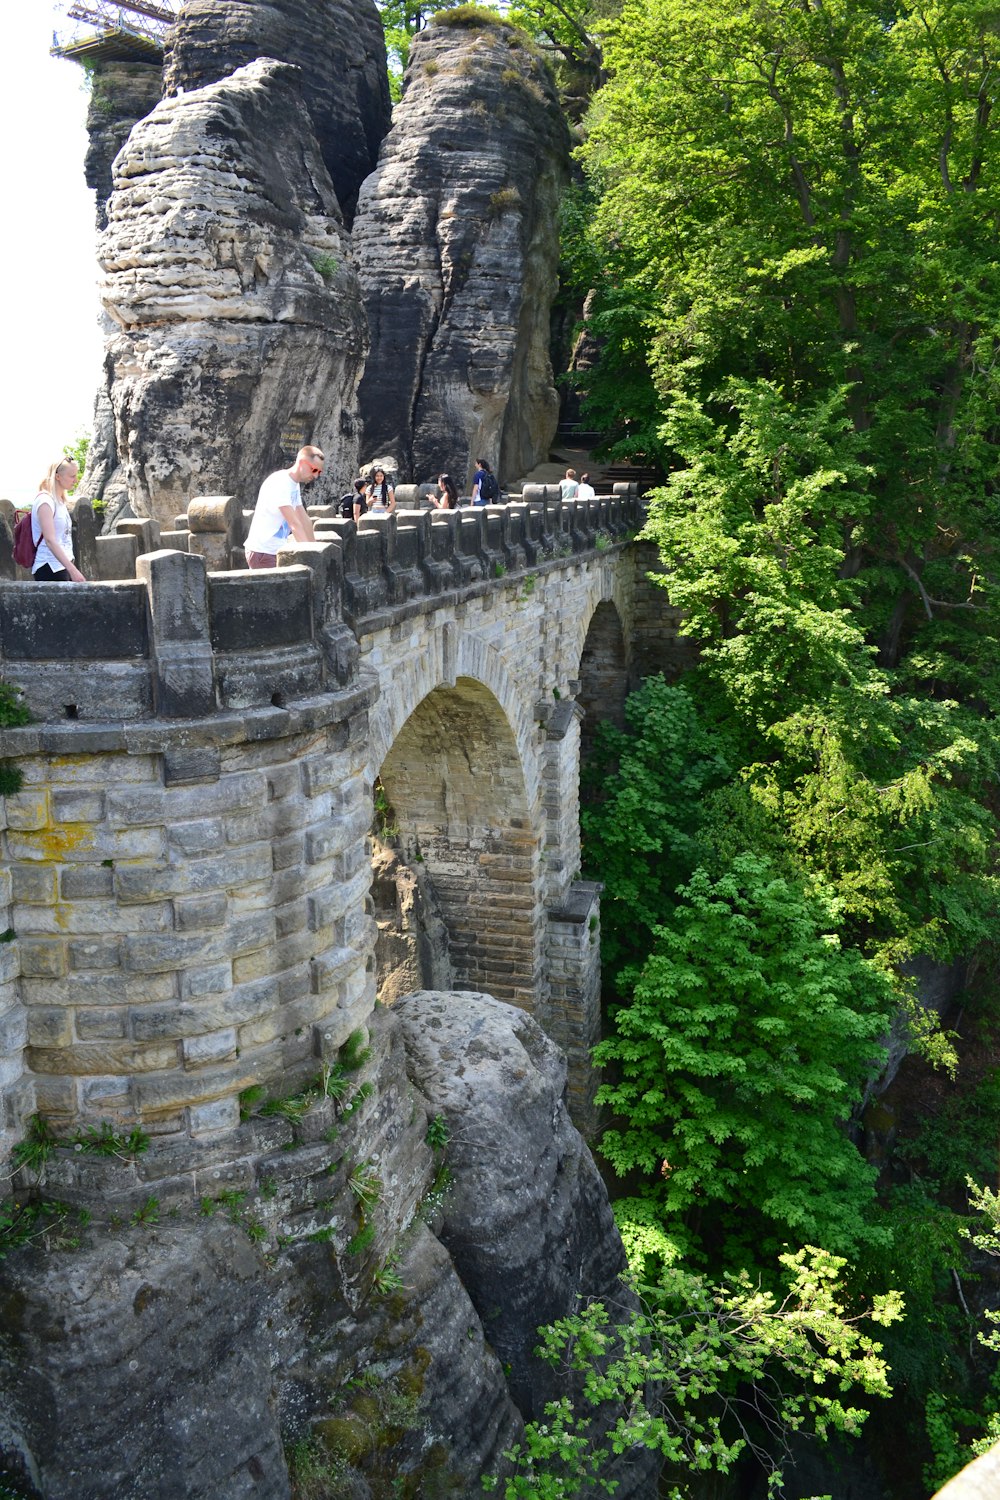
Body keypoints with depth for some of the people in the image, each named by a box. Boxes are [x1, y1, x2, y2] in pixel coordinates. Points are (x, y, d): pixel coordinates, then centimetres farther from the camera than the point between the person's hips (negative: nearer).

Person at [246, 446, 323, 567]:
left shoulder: (295, 485, 11)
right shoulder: (279, 483, -19)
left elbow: (305, 520, 14)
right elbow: (294, 523, -26)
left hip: (276, 551, 9)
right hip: (262, 552, -9)